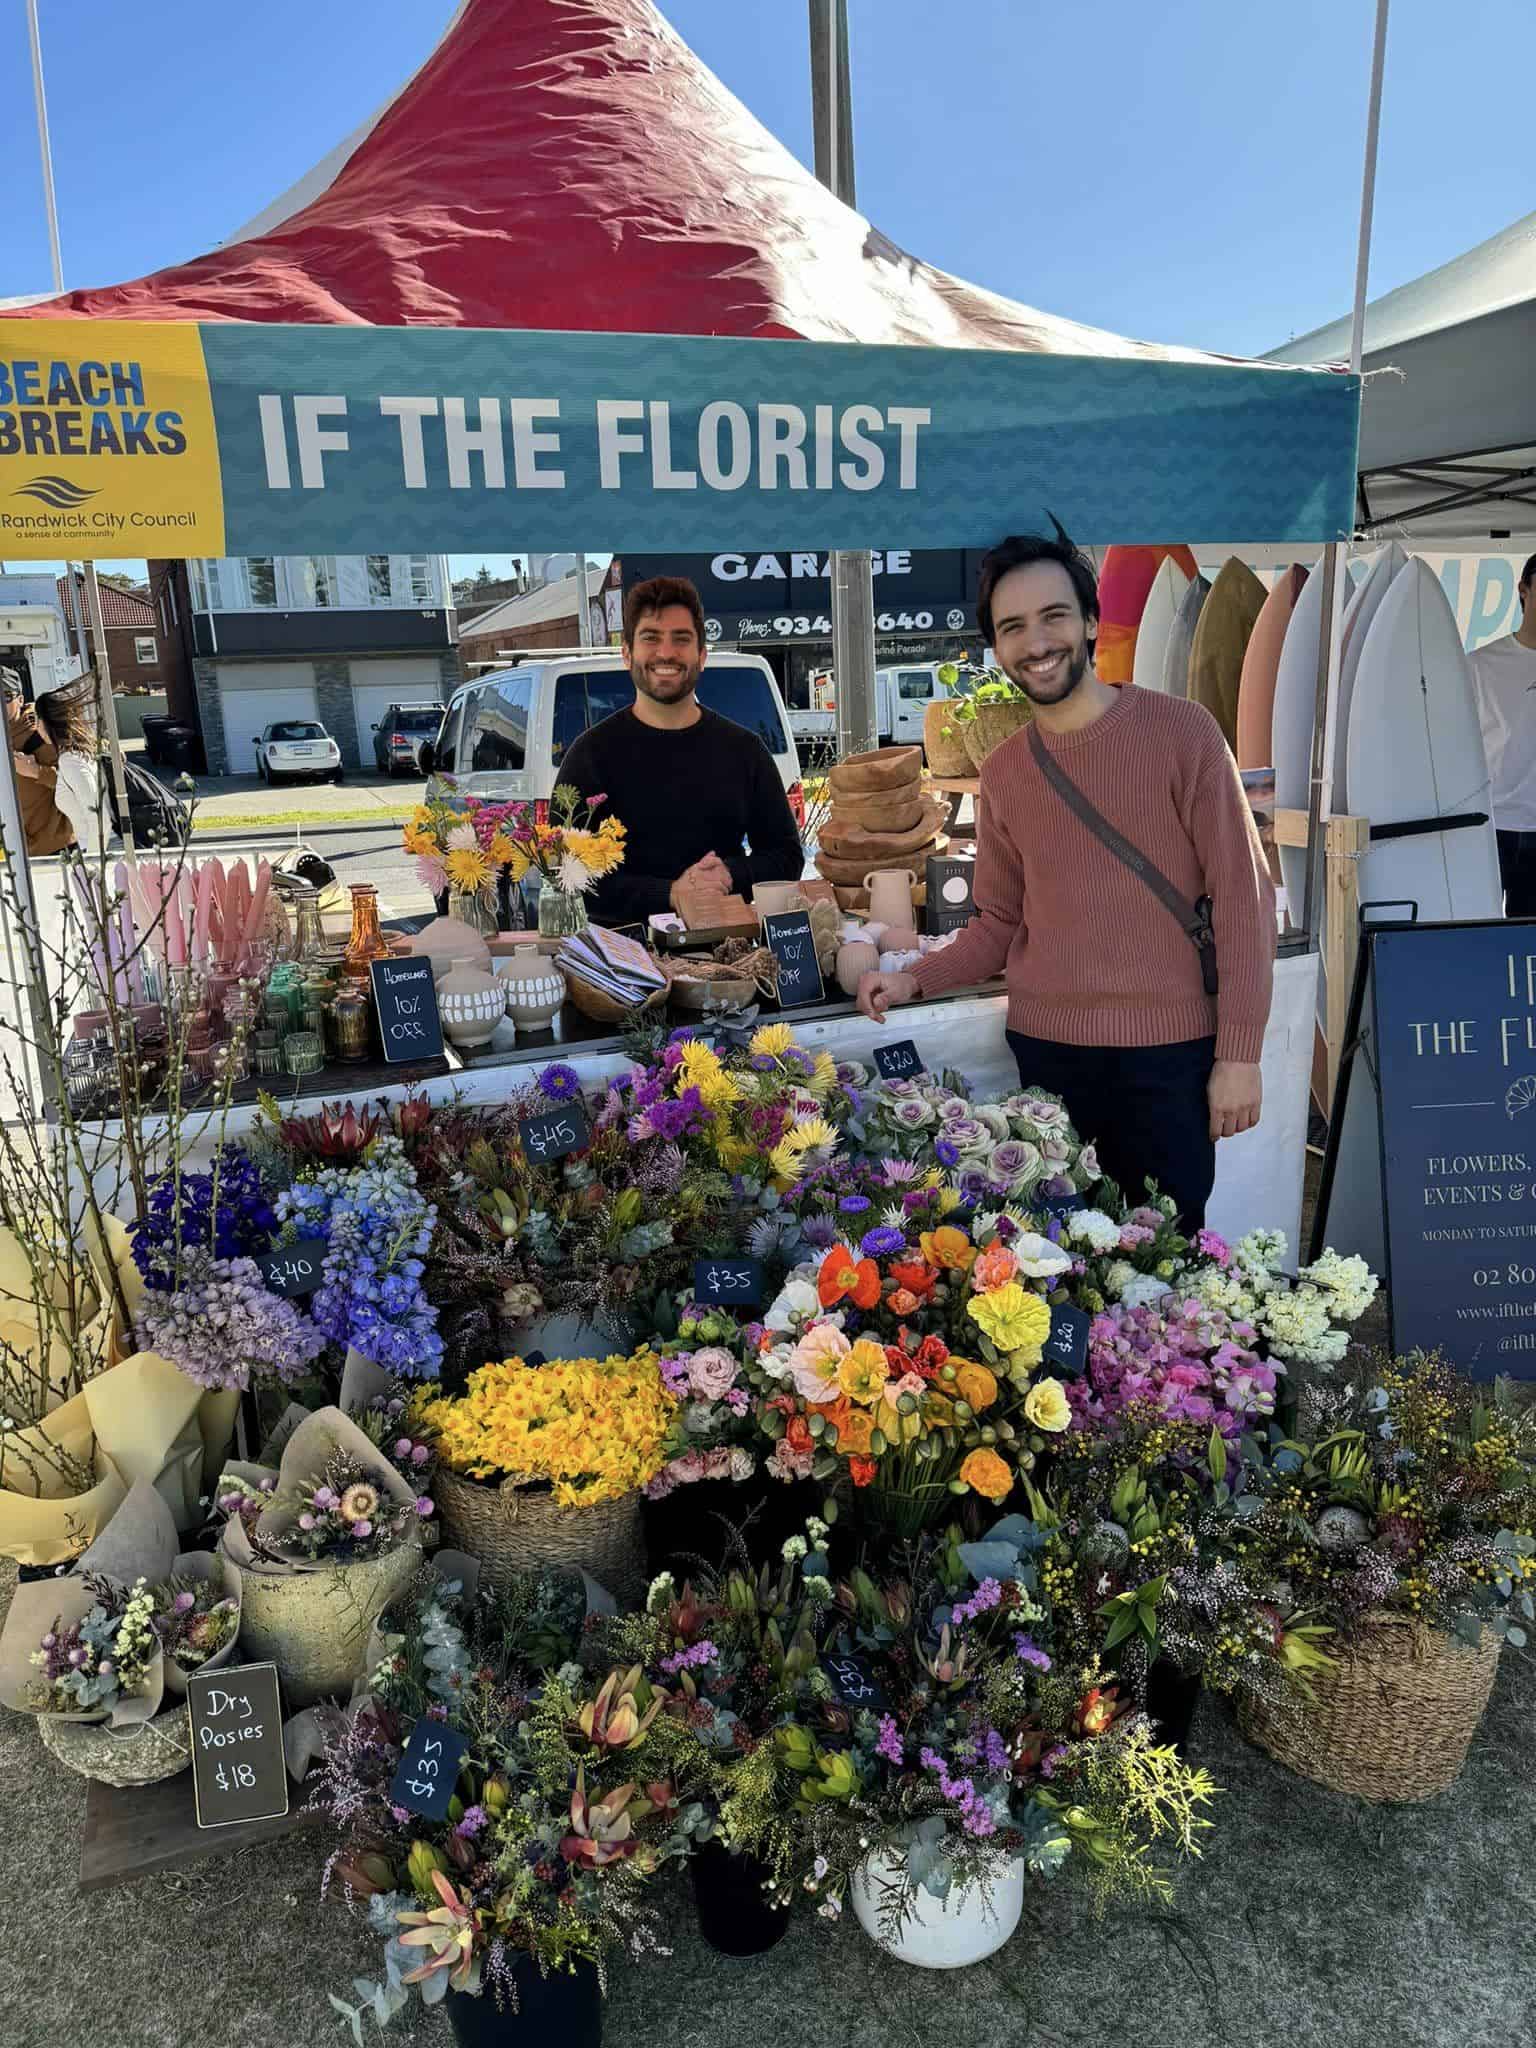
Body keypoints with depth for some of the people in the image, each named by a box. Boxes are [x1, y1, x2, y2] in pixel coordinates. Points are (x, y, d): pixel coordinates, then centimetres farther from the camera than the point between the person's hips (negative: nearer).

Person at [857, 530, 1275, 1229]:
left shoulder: (1181, 731, -4)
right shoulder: (1002, 772, 8)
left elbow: (1242, 896, -5)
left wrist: (1239, 1053, -8)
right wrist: (914, 980, -4)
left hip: (1166, 1051, -3)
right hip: (1043, 1047, 3)